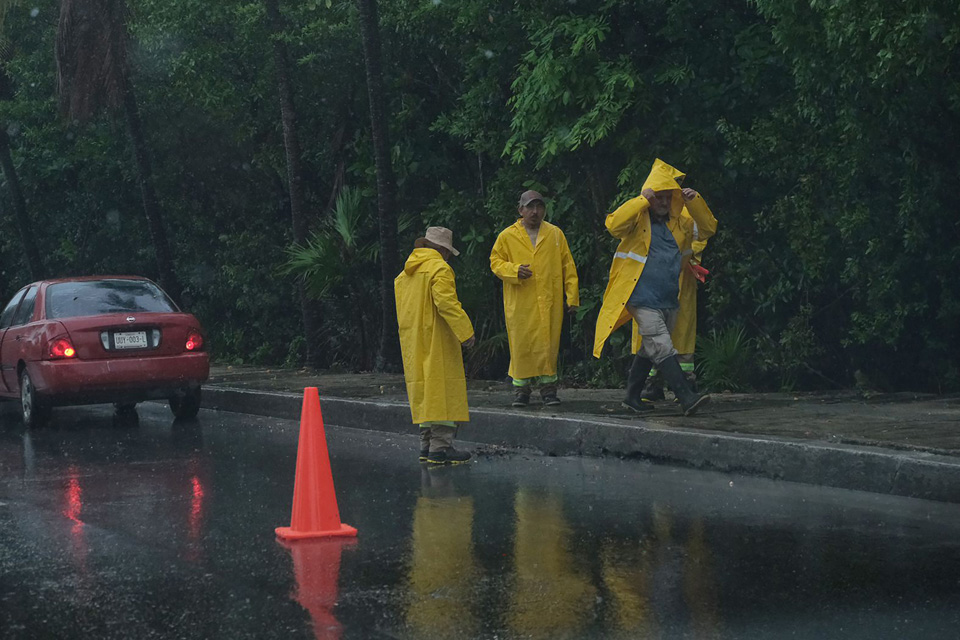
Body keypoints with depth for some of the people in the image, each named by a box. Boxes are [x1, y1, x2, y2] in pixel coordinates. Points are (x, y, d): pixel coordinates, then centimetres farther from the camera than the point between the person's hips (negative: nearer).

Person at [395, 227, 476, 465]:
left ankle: (427, 445, 14)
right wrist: (465, 331, -21)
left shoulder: (404, 274, 16)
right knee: (443, 391, -6)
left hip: (414, 344, 8)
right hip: (437, 341, -8)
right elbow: (446, 303, -21)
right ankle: (441, 447, -10)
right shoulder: (439, 269, -11)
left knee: (424, 392, 13)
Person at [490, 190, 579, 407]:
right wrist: (514, 270, -12)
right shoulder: (507, 236, 5)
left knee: (548, 344, 0)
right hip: (520, 304, -1)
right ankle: (521, 387, 8)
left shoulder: (555, 234, 10)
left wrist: (572, 295, 5)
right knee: (521, 345, -2)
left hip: (550, 302, 1)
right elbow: (495, 262, 8)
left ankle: (548, 385, 9)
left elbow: (567, 266, 11)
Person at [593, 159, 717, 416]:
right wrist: (642, 201, -23)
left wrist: (694, 202, 1)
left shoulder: (679, 221, 13)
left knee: (649, 350, 16)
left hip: (669, 299, 7)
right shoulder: (638, 219, -5)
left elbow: (708, 228, 16)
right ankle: (687, 398, -20)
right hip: (643, 300, -7)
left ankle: (632, 397, 28)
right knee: (663, 349, -14)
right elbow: (614, 224, -23)